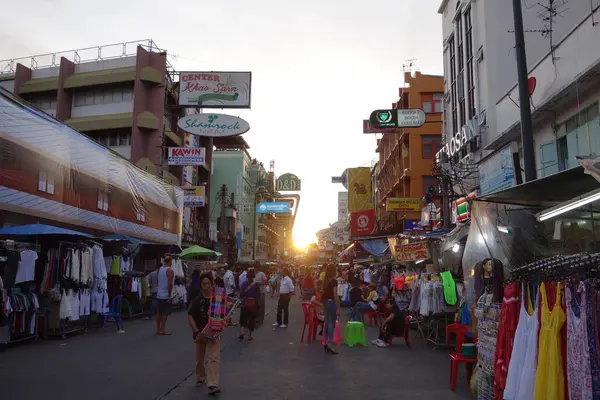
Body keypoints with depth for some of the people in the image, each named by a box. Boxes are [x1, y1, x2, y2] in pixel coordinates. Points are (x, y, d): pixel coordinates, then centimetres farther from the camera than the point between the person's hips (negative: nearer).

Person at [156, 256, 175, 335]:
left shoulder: (160, 269, 8)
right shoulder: (170, 270, -15)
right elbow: (170, 284, -20)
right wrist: (169, 295, -18)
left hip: (159, 294, 7)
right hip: (166, 295, -7)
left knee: (159, 312, 12)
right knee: (165, 313, -1)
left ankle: (158, 329, 17)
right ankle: (163, 330, 0)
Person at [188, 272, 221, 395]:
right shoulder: (198, 300, -6)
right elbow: (190, 317, -8)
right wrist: (197, 332, -17)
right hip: (200, 333, 1)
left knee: (214, 358, -11)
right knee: (199, 359, 16)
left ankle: (212, 385, -13)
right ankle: (201, 377, 40)